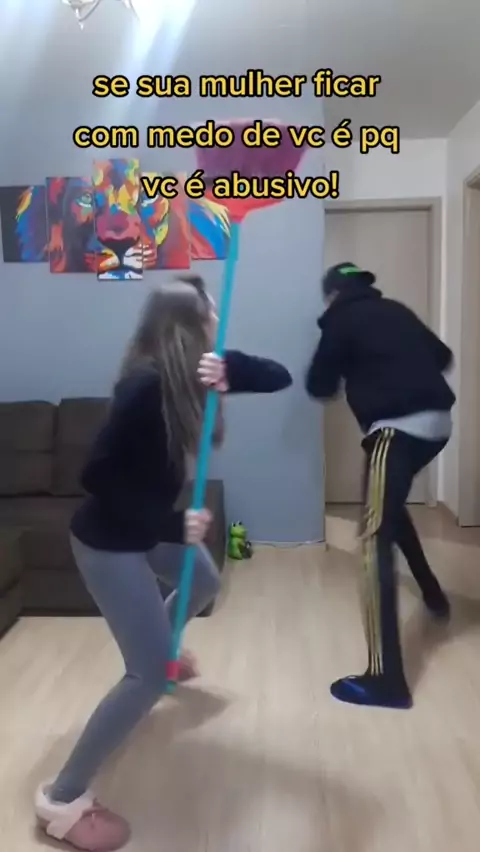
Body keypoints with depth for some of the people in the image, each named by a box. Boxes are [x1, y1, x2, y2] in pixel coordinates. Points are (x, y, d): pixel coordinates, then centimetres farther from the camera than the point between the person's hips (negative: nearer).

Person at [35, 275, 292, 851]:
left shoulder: (192, 374, -4)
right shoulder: (145, 385, -28)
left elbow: (279, 377, -7)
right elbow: (97, 474, -29)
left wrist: (230, 371, -27)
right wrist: (172, 525, -29)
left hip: (148, 529, 9)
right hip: (107, 540, -9)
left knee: (205, 583, 31)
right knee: (149, 674, -8)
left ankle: (159, 648, 60)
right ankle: (61, 800, 8)